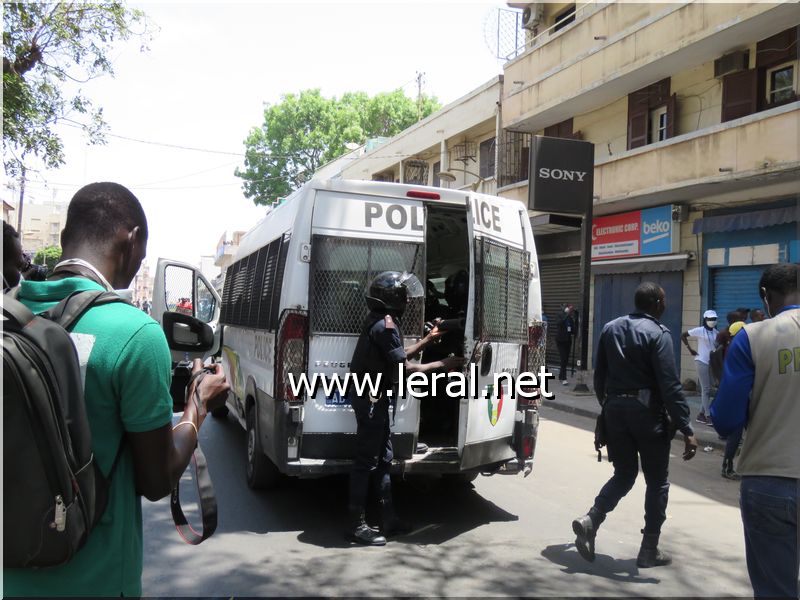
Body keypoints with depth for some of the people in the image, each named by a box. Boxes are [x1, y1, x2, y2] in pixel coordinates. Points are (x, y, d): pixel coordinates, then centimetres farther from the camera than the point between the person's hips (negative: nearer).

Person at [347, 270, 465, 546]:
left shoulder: (380, 321, 13)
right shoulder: (385, 325, -20)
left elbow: (399, 356, 20)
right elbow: (406, 368, -20)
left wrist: (428, 339, 19)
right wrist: (443, 364, -12)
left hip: (375, 398, 11)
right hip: (372, 399, -11)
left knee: (383, 459, 14)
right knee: (366, 462, -3)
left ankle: (388, 518, 23)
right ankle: (357, 525, 6)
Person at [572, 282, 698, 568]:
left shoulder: (610, 329, 8)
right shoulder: (658, 333, -11)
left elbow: (599, 375, 12)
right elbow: (670, 385, -17)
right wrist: (687, 430, -16)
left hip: (615, 409, 5)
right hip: (647, 412, -5)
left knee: (623, 475, 16)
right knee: (657, 481, 10)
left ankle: (590, 520, -5)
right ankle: (649, 550, 15)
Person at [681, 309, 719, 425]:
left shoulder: (716, 332, 6)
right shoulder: (699, 330, -8)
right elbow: (683, 335, -6)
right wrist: (690, 349, -8)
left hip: (712, 362, 6)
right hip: (702, 361, -6)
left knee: (706, 389, 11)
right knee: (706, 389, -6)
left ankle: (701, 414, 20)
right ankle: (708, 415, -3)